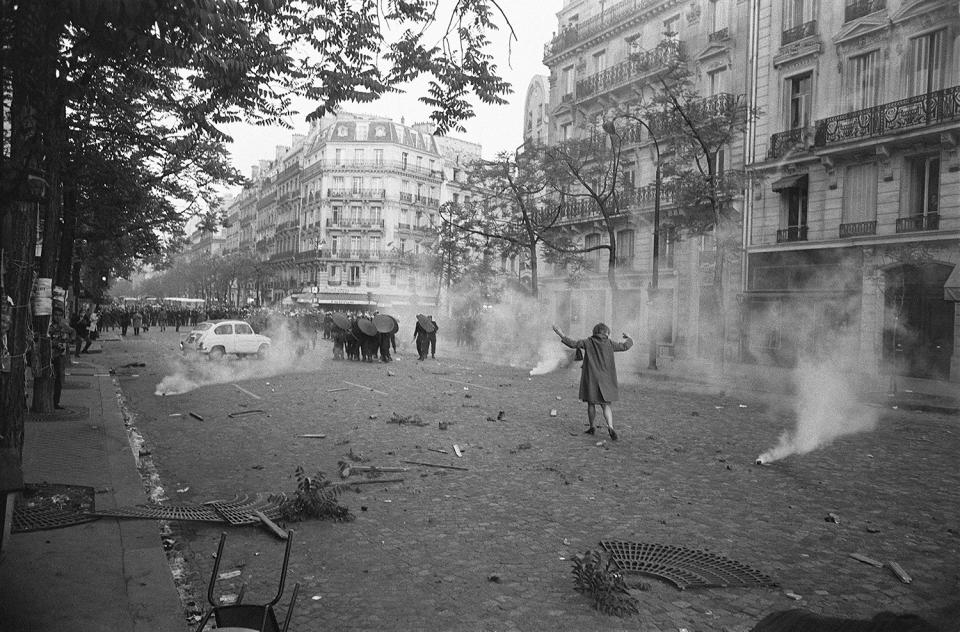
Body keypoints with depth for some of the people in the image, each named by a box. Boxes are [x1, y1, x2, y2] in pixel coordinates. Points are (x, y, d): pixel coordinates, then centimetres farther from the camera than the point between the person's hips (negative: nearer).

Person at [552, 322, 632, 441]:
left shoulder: (588, 342, -4)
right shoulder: (609, 344, -1)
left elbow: (573, 343, -6)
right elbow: (625, 346, 8)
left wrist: (560, 334, 2)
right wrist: (629, 339, 29)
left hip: (591, 379, -1)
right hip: (605, 380, 1)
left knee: (591, 404, 13)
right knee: (606, 405, 5)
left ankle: (592, 427, 22)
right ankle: (610, 427, -13)